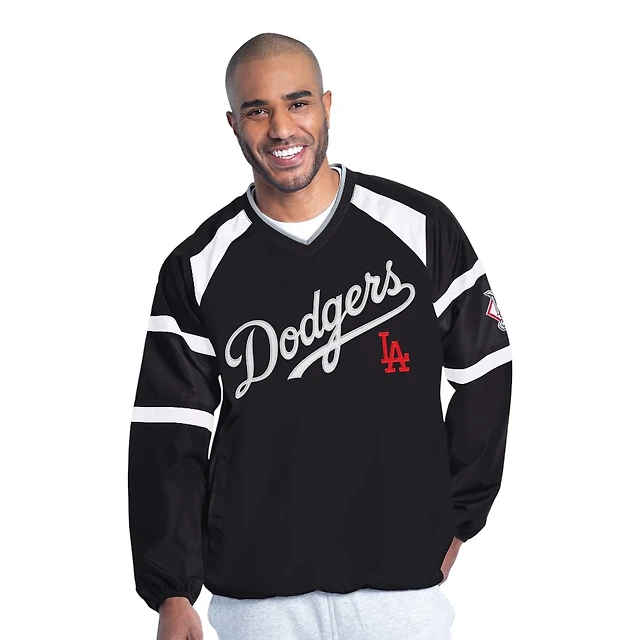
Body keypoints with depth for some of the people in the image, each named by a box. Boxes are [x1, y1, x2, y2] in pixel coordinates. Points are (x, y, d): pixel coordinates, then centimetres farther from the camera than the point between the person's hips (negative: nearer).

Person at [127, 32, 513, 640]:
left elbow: (483, 372, 6)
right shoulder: (197, 268, 0)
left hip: (401, 578, 0)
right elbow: (170, 435, -2)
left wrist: (455, 518, 4)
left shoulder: (421, 227, -2)